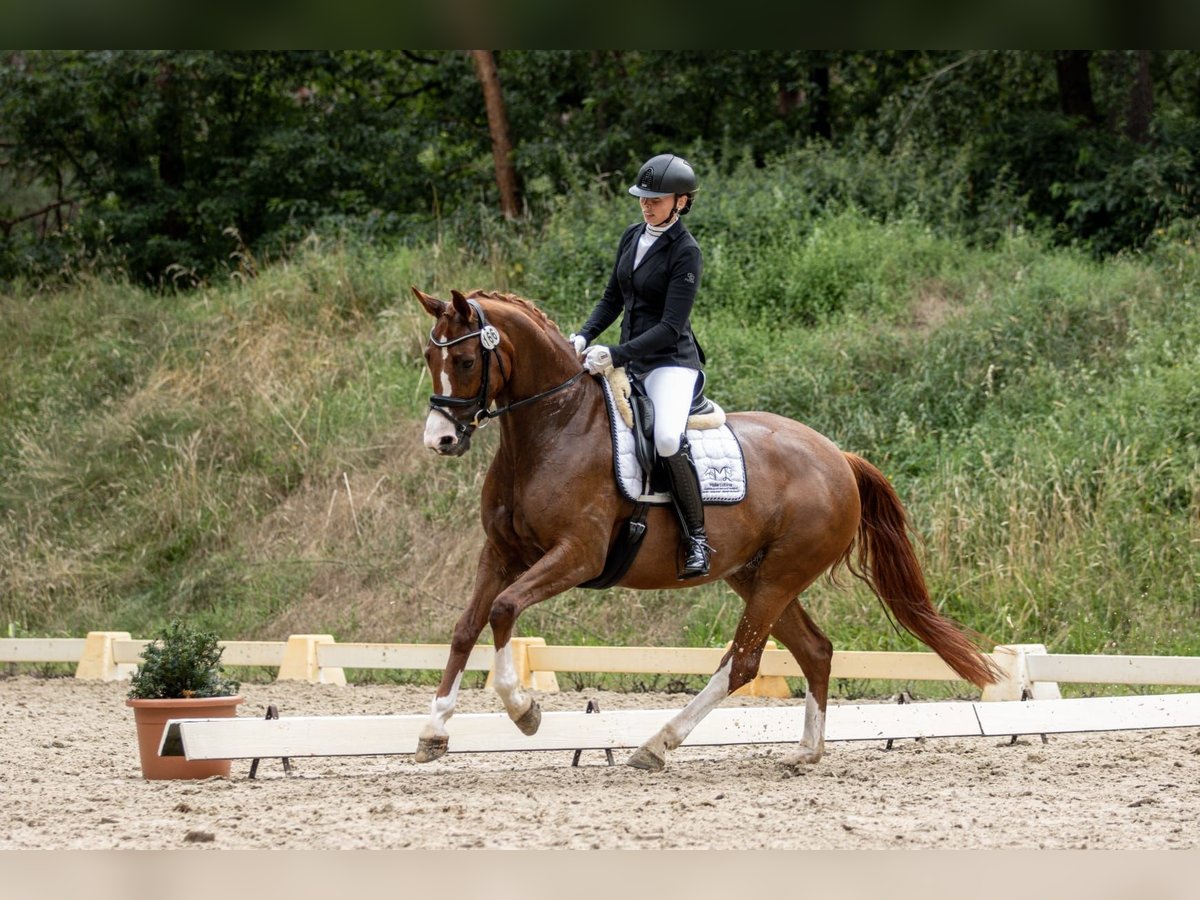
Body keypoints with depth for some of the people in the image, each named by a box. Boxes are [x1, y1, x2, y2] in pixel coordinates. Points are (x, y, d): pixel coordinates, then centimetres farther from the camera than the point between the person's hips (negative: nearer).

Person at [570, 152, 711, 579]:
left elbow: (671, 327, -19)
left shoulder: (685, 252, -14)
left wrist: (617, 354, -26)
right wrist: (584, 336, -2)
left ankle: (697, 539, -23)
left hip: (671, 362, -8)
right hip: (629, 361, 8)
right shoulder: (632, 237, 9)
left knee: (668, 439, -32)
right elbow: (612, 299, 16)